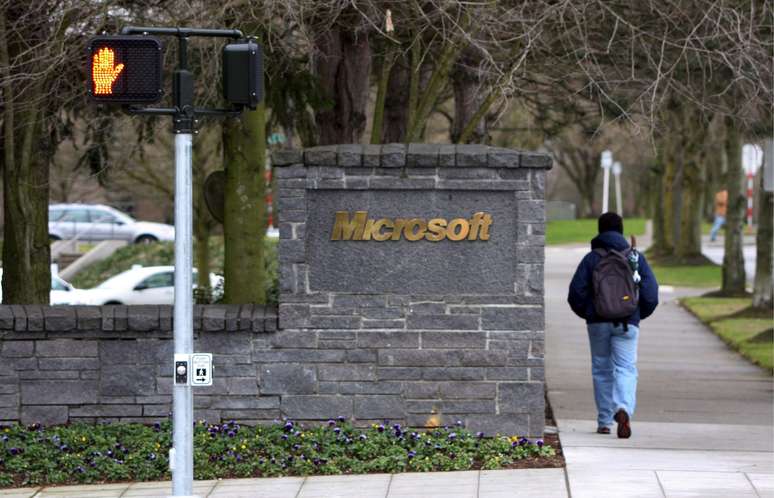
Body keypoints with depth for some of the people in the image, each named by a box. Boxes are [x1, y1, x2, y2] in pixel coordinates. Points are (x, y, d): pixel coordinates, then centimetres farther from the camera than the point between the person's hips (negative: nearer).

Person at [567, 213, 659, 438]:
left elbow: (576, 293, -4)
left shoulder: (591, 259, -1)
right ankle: (623, 409, -31)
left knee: (601, 369, 12)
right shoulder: (636, 258, 3)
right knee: (626, 369, -3)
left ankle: (604, 421, 15)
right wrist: (640, 314, 16)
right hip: (627, 324, 0)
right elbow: (651, 292, -1)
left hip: (598, 324, 0)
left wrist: (586, 313, 14)